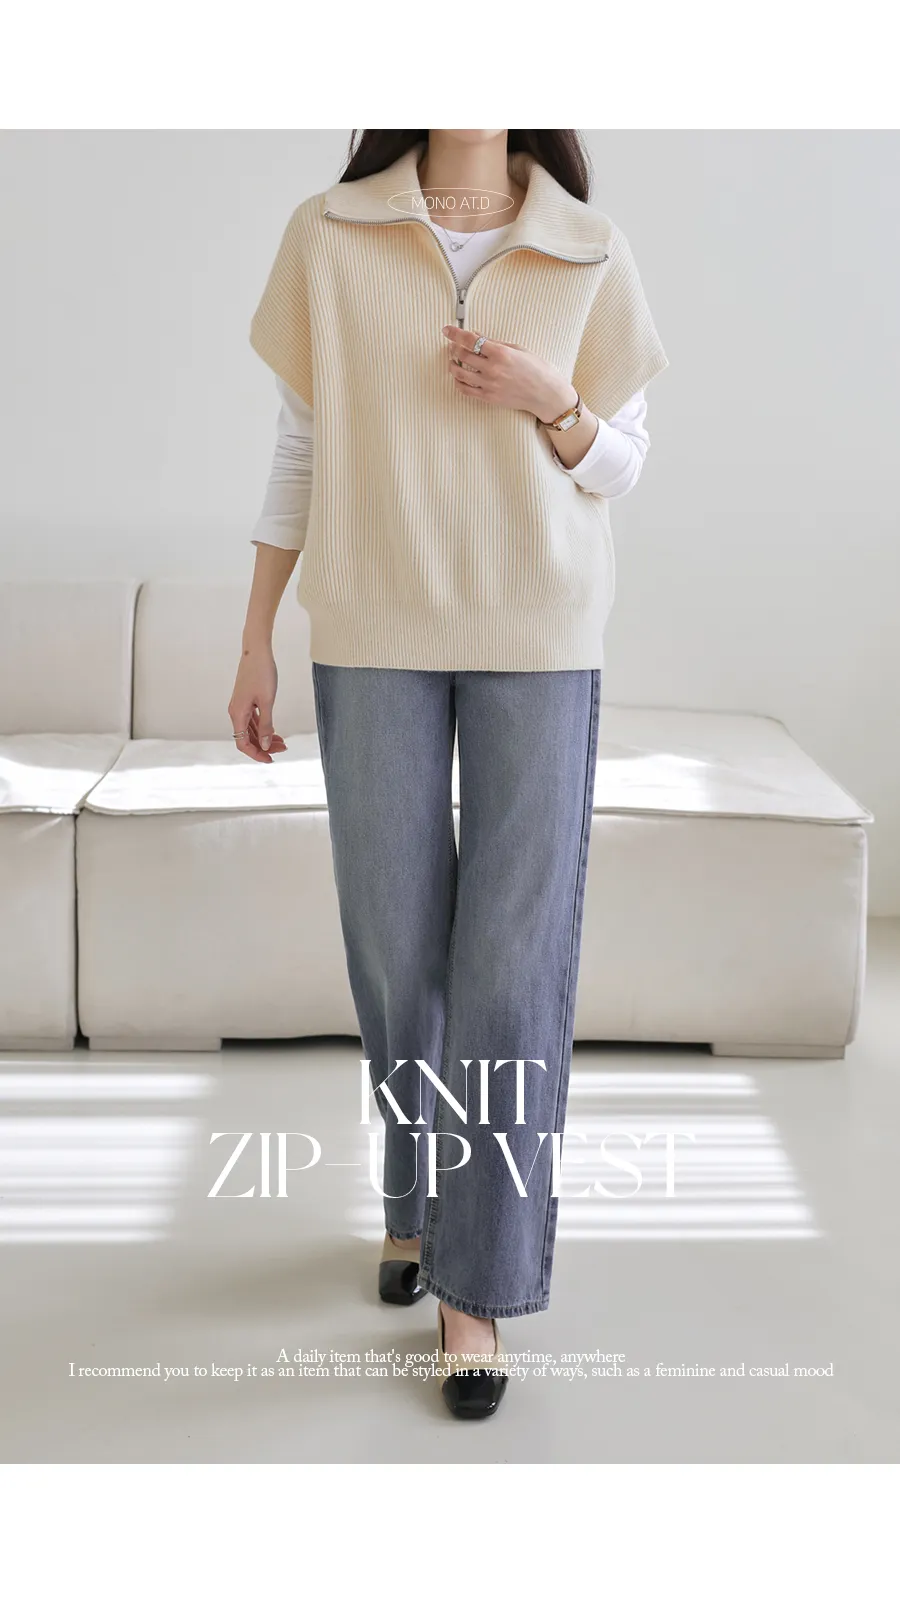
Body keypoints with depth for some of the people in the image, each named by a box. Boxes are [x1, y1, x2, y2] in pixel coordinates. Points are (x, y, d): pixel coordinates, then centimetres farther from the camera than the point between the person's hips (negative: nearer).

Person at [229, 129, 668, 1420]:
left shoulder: (590, 254, 3)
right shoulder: (330, 237, 3)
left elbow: (621, 462, 10)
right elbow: (300, 449, 7)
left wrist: (551, 404, -12)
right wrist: (256, 642, 5)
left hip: (540, 643, 0)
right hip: (373, 637, 1)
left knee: (514, 960, -2)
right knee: (396, 948, 8)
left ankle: (479, 1284, 9)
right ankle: (415, 1188, 33)